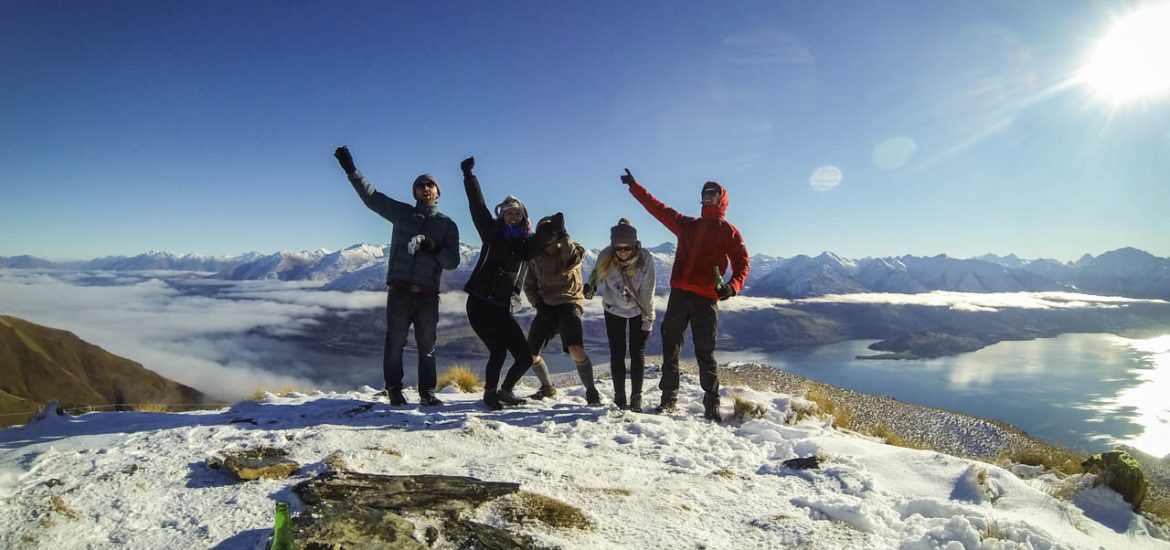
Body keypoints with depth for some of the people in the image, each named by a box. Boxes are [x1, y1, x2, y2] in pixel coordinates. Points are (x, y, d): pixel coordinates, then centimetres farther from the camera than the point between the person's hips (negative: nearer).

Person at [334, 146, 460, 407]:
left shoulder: (447, 225, 10)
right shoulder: (402, 213, 12)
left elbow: (453, 261, 4)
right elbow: (370, 195, 10)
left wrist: (436, 250, -16)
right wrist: (350, 169, 5)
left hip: (428, 294, 0)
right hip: (399, 290, 0)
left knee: (427, 345, 5)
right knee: (395, 341, 0)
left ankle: (427, 393, 13)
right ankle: (394, 390, 10)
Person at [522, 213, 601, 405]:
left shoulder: (570, 250, -6)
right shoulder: (535, 258, 4)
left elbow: (576, 257, -32)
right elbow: (529, 285, 13)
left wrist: (562, 236, -37)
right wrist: (539, 304, -2)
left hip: (568, 303, -5)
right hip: (546, 307, 5)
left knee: (576, 349, -26)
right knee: (530, 355, 4)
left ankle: (591, 391, -6)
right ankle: (547, 387, 31)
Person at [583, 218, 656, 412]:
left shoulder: (645, 259, -28)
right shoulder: (605, 256, -24)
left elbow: (647, 292, -20)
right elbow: (597, 274, -1)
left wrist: (648, 319, -17)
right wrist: (591, 286, -20)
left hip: (638, 311, -1)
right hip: (614, 310, 1)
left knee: (637, 352, -3)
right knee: (617, 353, 3)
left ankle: (636, 398, 5)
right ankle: (619, 397, 12)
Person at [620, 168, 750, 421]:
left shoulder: (729, 232, 8)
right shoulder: (686, 225, 20)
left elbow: (742, 263, 0)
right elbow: (657, 208, 21)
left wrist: (732, 286, -19)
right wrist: (634, 187, 20)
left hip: (706, 298, -4)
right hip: (679, 294, 4)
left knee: (705, 353, -3)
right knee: (670, 348, 4)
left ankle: (712, 404, 6)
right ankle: (669, 398, 13)